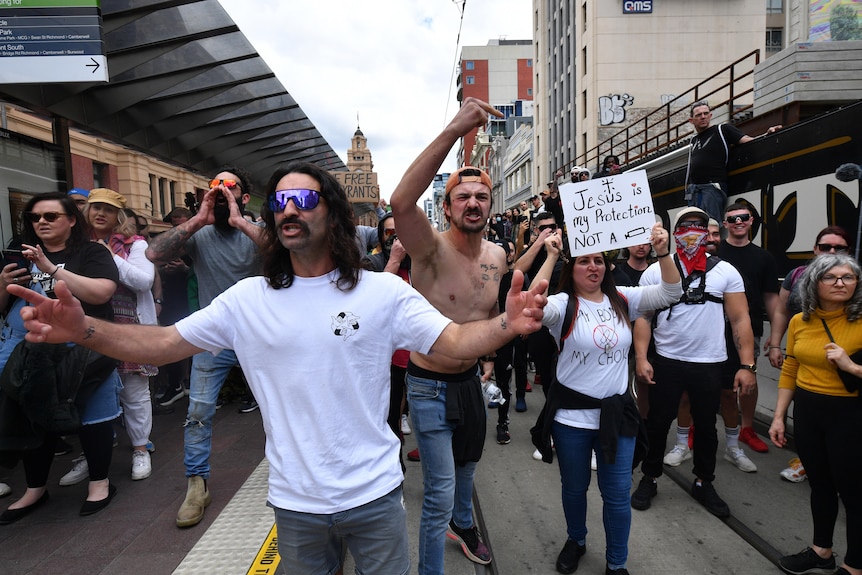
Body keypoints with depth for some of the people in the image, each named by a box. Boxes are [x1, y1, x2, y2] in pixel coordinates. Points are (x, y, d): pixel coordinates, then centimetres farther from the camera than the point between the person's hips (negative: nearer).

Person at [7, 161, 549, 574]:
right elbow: (162, 343, -3)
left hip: (375, 494, -1)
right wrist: (83, 328, -17)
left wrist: (506, 325, -33)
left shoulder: (384, 291, -10)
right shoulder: (249, 299, -4)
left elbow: (453, 341, -15)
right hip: (295, 502, 2)